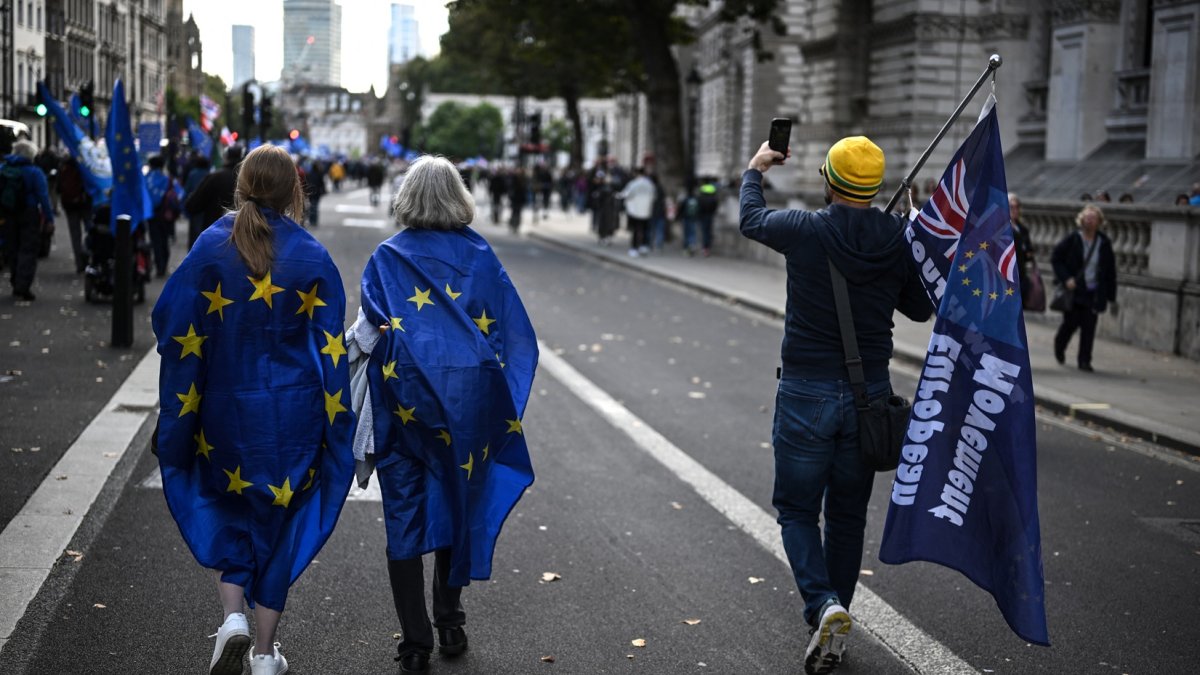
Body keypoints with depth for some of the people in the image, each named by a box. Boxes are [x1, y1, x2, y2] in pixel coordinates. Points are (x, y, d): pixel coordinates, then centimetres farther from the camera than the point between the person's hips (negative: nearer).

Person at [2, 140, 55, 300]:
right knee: (28, 251, -1)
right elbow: (43, 197, -15)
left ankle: (16, 285, 24)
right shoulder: (34, 172, -12)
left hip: (8, 216, 5)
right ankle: (22, 288, -9)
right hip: (29, 217, -5)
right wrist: (49, 218, -11)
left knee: (12, 251, 16)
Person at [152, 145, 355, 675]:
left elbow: (173, 325, -5)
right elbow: (330, 347, -5)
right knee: (278, 521, 12)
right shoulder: (312, 257, -7)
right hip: (293, 411, 0)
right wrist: (334, 423, 2)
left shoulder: (211, 247, -6)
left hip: (225, 407, 1)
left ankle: (233, 616, 0)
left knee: (228, 511, 21)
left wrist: (182, 406, 8)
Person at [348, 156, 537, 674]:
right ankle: (450, 623, 27)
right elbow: (515, 332, 1)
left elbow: (370, 334, -11)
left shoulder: (388, 257, -4)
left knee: (405, 515, 5)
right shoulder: (479, 255, 2)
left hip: (405, 401, -2)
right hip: (469, 400, 2)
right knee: (456, 504, 17)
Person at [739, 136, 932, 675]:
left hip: (807, 393, -3)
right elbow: (920, 308, 10)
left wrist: (755, 169, 29)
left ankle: (824, 605, -14)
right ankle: (827, 625, 23)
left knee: (797, 510, 8)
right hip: (869, 393, 3)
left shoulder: (805, 231, -13)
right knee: (848, 515, 16)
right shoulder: (902, 240, -5)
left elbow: (751, 219, 10)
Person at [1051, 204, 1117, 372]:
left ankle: (1084, 361, 4)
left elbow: (1110, 271, 6)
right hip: (1073, 290, -2)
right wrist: (1065, 278, -12)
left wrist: (1111, 297, 5)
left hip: (1093, 293, 2)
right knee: (1070, 323, 3)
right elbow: (1055, 258, 0)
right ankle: (1059, 347, 34)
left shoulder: (1104, 243, 1)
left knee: (1089, 328, -3)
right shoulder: (1072, 240, -5)